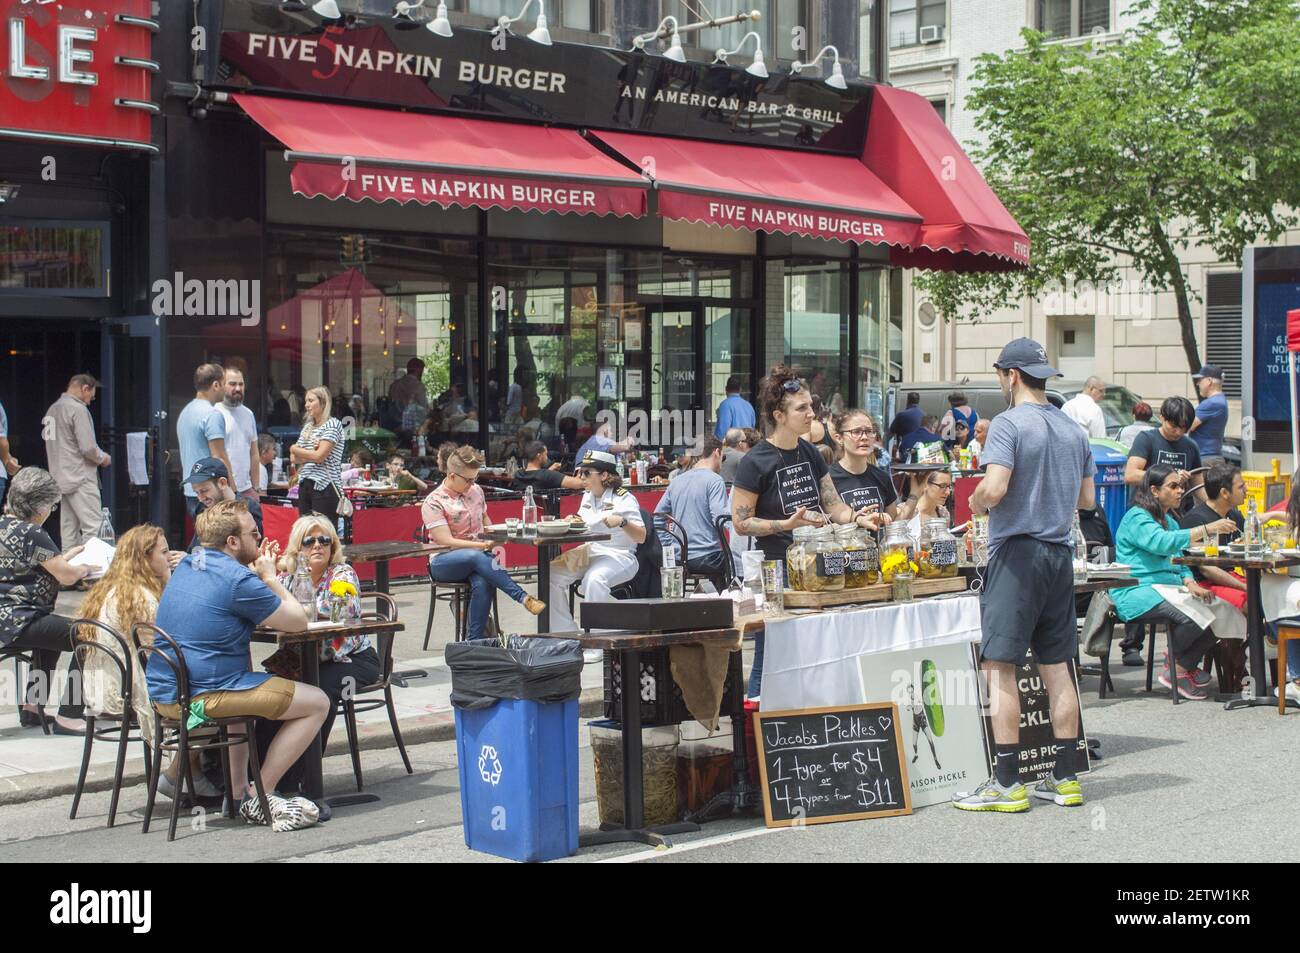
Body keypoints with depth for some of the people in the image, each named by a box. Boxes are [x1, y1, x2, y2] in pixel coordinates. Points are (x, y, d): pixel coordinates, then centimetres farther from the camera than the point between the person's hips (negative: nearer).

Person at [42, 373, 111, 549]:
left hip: (61, 479, 9)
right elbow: (88, 447, -18)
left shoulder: (52, 409, 14)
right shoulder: (78, 409, -12)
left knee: (69, 531, 10)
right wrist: (104, 458, 2)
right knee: (94, 528, -10)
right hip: (81, 479, -9)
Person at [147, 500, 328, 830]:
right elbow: (298, 622, -6)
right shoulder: (238, 580, -15)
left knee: (248, 689, 40)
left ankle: (239, 791, 32)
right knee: (317, 703, -2)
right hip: (202, 696, -9)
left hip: (163, 692, 9)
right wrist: (269, 577, 6)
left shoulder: (186, 566, 12)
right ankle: (259, 798, 1)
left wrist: (256, 572, 13)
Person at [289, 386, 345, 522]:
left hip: (324, 486, -8)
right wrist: (310, 453, -8)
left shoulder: (332, 424, -5)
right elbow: (294, 458, 11)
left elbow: (319, 456, -14)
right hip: (305, 485, 8)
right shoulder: (307, 426, 17)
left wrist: (295, 449, 2)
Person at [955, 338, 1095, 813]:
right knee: (1056, 667, 11)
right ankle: (1065, 778, 14)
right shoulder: (1073, 430, 12)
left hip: (1017, 553, -7)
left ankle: (1007, 783, -4)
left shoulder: (1009, 424, -11)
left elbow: (994, 488, -21)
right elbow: (1086, 499, 17)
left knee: (1000, 666, -4)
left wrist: (975, 503, -1)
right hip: (1060, 555, 7)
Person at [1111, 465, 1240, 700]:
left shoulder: (1169, 520, 23)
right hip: (1138, 591, -9)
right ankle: (1173, 665, -5)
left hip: (1168, 588, 9)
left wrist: (1190, 583, -1)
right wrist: (1208, 529, -31)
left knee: (1219, 610, -15)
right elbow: (1163, 543, -27)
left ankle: (1184, 665, -1)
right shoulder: (1137, 518, -8)